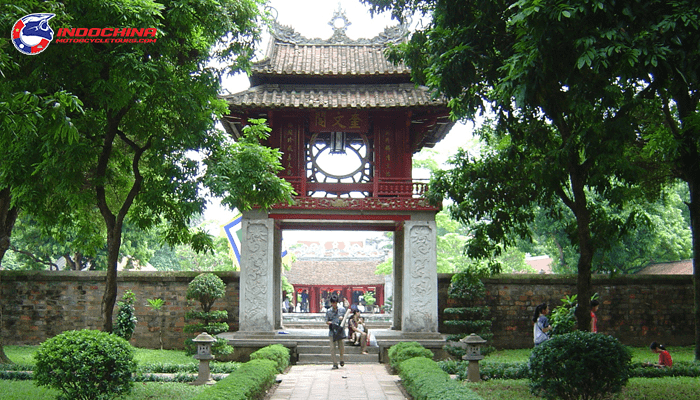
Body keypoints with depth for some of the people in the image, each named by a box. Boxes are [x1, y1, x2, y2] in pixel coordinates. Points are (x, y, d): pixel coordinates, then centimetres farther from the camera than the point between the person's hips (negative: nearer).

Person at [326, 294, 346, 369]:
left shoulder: (342, 309, 6)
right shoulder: (328, 311, 5)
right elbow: (326, 321, 8)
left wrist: (342, 318, -7)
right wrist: (330, 322, -14)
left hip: (340, 331, 0)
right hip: (332, 332, 0)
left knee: (341, 347, 1)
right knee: (332, 348, -6)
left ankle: (342, 360, 29)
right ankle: (335, 364, -1)